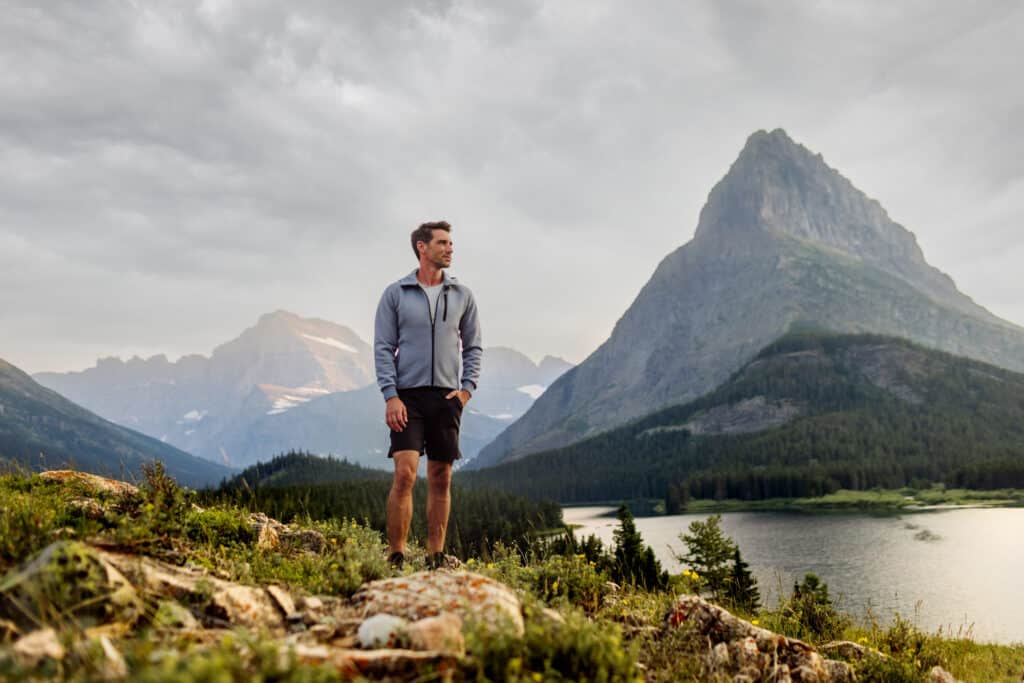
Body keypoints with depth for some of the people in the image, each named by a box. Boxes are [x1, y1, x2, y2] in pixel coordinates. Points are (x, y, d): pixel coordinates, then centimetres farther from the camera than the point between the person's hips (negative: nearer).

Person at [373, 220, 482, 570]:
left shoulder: (462, 295, 10)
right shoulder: (395, 294, 2)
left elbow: (473, 346, 13)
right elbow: (383, 348, 0)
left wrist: (467, 387, -1)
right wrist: (390, 396, -10)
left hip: (447, 397, 3)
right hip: (408, 395, -3)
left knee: (441, 479, 6)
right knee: (404, 474, -12)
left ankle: (436, 557, 14)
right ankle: (396, 557, -5)